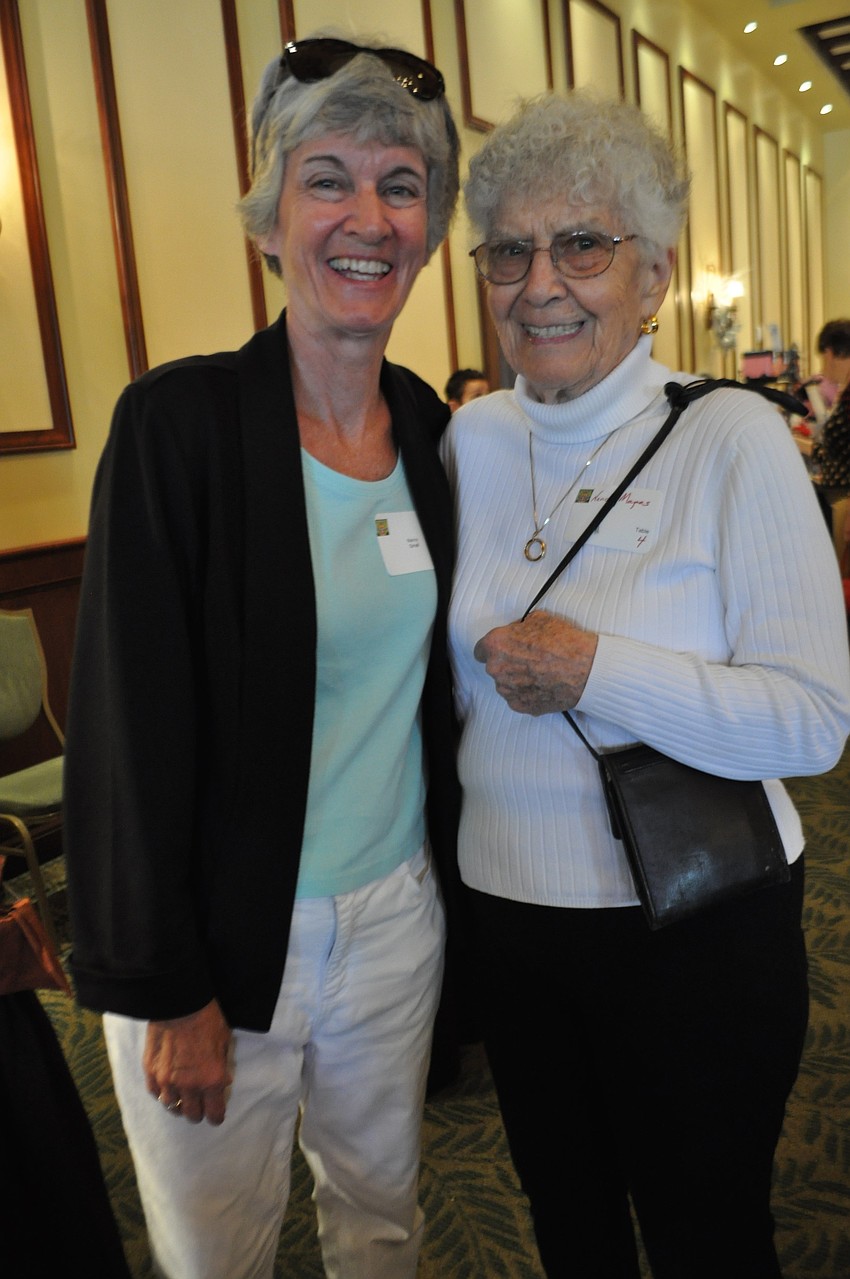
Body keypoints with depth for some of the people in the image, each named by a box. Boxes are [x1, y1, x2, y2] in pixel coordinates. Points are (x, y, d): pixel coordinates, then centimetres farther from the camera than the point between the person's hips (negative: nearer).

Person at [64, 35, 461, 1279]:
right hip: (225, 935, -4)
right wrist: (166, 990, -13)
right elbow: (129, 726, -16)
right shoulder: (179, 418, -16)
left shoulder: (428, 423, 2)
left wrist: (451, 874, 8)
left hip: (398, 909, 5)